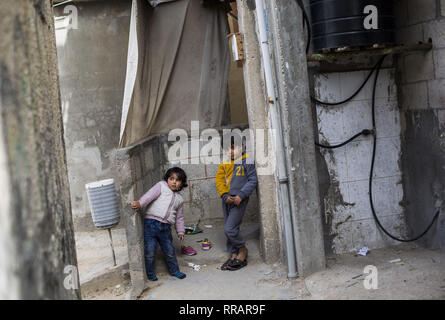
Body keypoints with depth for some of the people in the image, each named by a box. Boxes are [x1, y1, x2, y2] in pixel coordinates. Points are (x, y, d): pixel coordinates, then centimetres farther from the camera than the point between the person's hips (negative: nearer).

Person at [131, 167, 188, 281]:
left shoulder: (179, 199, 18)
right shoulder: (161, 186, 3)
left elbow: (179, 217, 24)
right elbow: (150, 195, -15)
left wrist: (180, 231, 20)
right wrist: (140, 203, -31)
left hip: (165, 227, 4)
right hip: (151, 223, -4)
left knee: (170, 250, 11)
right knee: (150, 251, -3)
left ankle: (174, 270, 31)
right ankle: (150, 273, 15)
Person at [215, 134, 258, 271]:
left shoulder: (247, 161, -7)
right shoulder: (224, 164, 9)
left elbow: (253, 180, -9)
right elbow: (219, 180, 5)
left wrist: (241, 196, -17)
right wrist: (225, 195, -11)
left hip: (239, 200, -6)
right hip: (226, 200, 6)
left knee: (230, 229, -13)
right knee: (230, 229, 11)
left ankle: (242, 249, 8)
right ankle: (234, 255, 22)